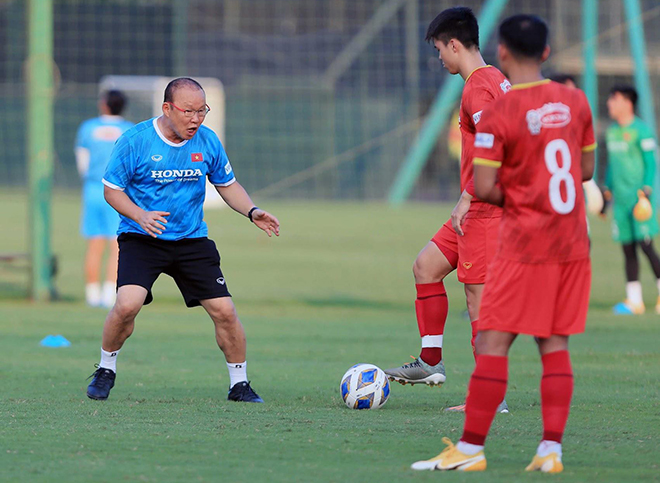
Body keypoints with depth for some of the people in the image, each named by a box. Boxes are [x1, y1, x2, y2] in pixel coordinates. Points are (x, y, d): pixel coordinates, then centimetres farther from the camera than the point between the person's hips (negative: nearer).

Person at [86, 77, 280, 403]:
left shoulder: (207, 141, 0)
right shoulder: (135, 141, -12)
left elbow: (227, 184, 14)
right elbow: (112, 189, -4)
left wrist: (252, 212, -5)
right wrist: (141, 216, -22)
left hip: (192, 241, 3)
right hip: (141, 240, -3)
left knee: (224, 311, -4)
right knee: (128, 304, -23)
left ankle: (239, 385, 14)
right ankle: (106, 370, 2)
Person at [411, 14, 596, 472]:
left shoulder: (497, 114, -12)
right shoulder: (575, 101, 4)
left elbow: (484, 188, -14)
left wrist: (509, 196, 6)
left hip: (524, 244, -5)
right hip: (573, 243, 6)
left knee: (493, 342, -2)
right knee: (555, 344, 7)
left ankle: (471, 448, -1)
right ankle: (552, 448, 2)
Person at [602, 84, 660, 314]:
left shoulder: (641, 130, -8)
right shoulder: (612, 131, 14)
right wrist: (607, 190, 22)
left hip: (638, 197, -7)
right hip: (620, 198, 7)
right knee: (627, 248, 6)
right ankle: (634, 300, 9)